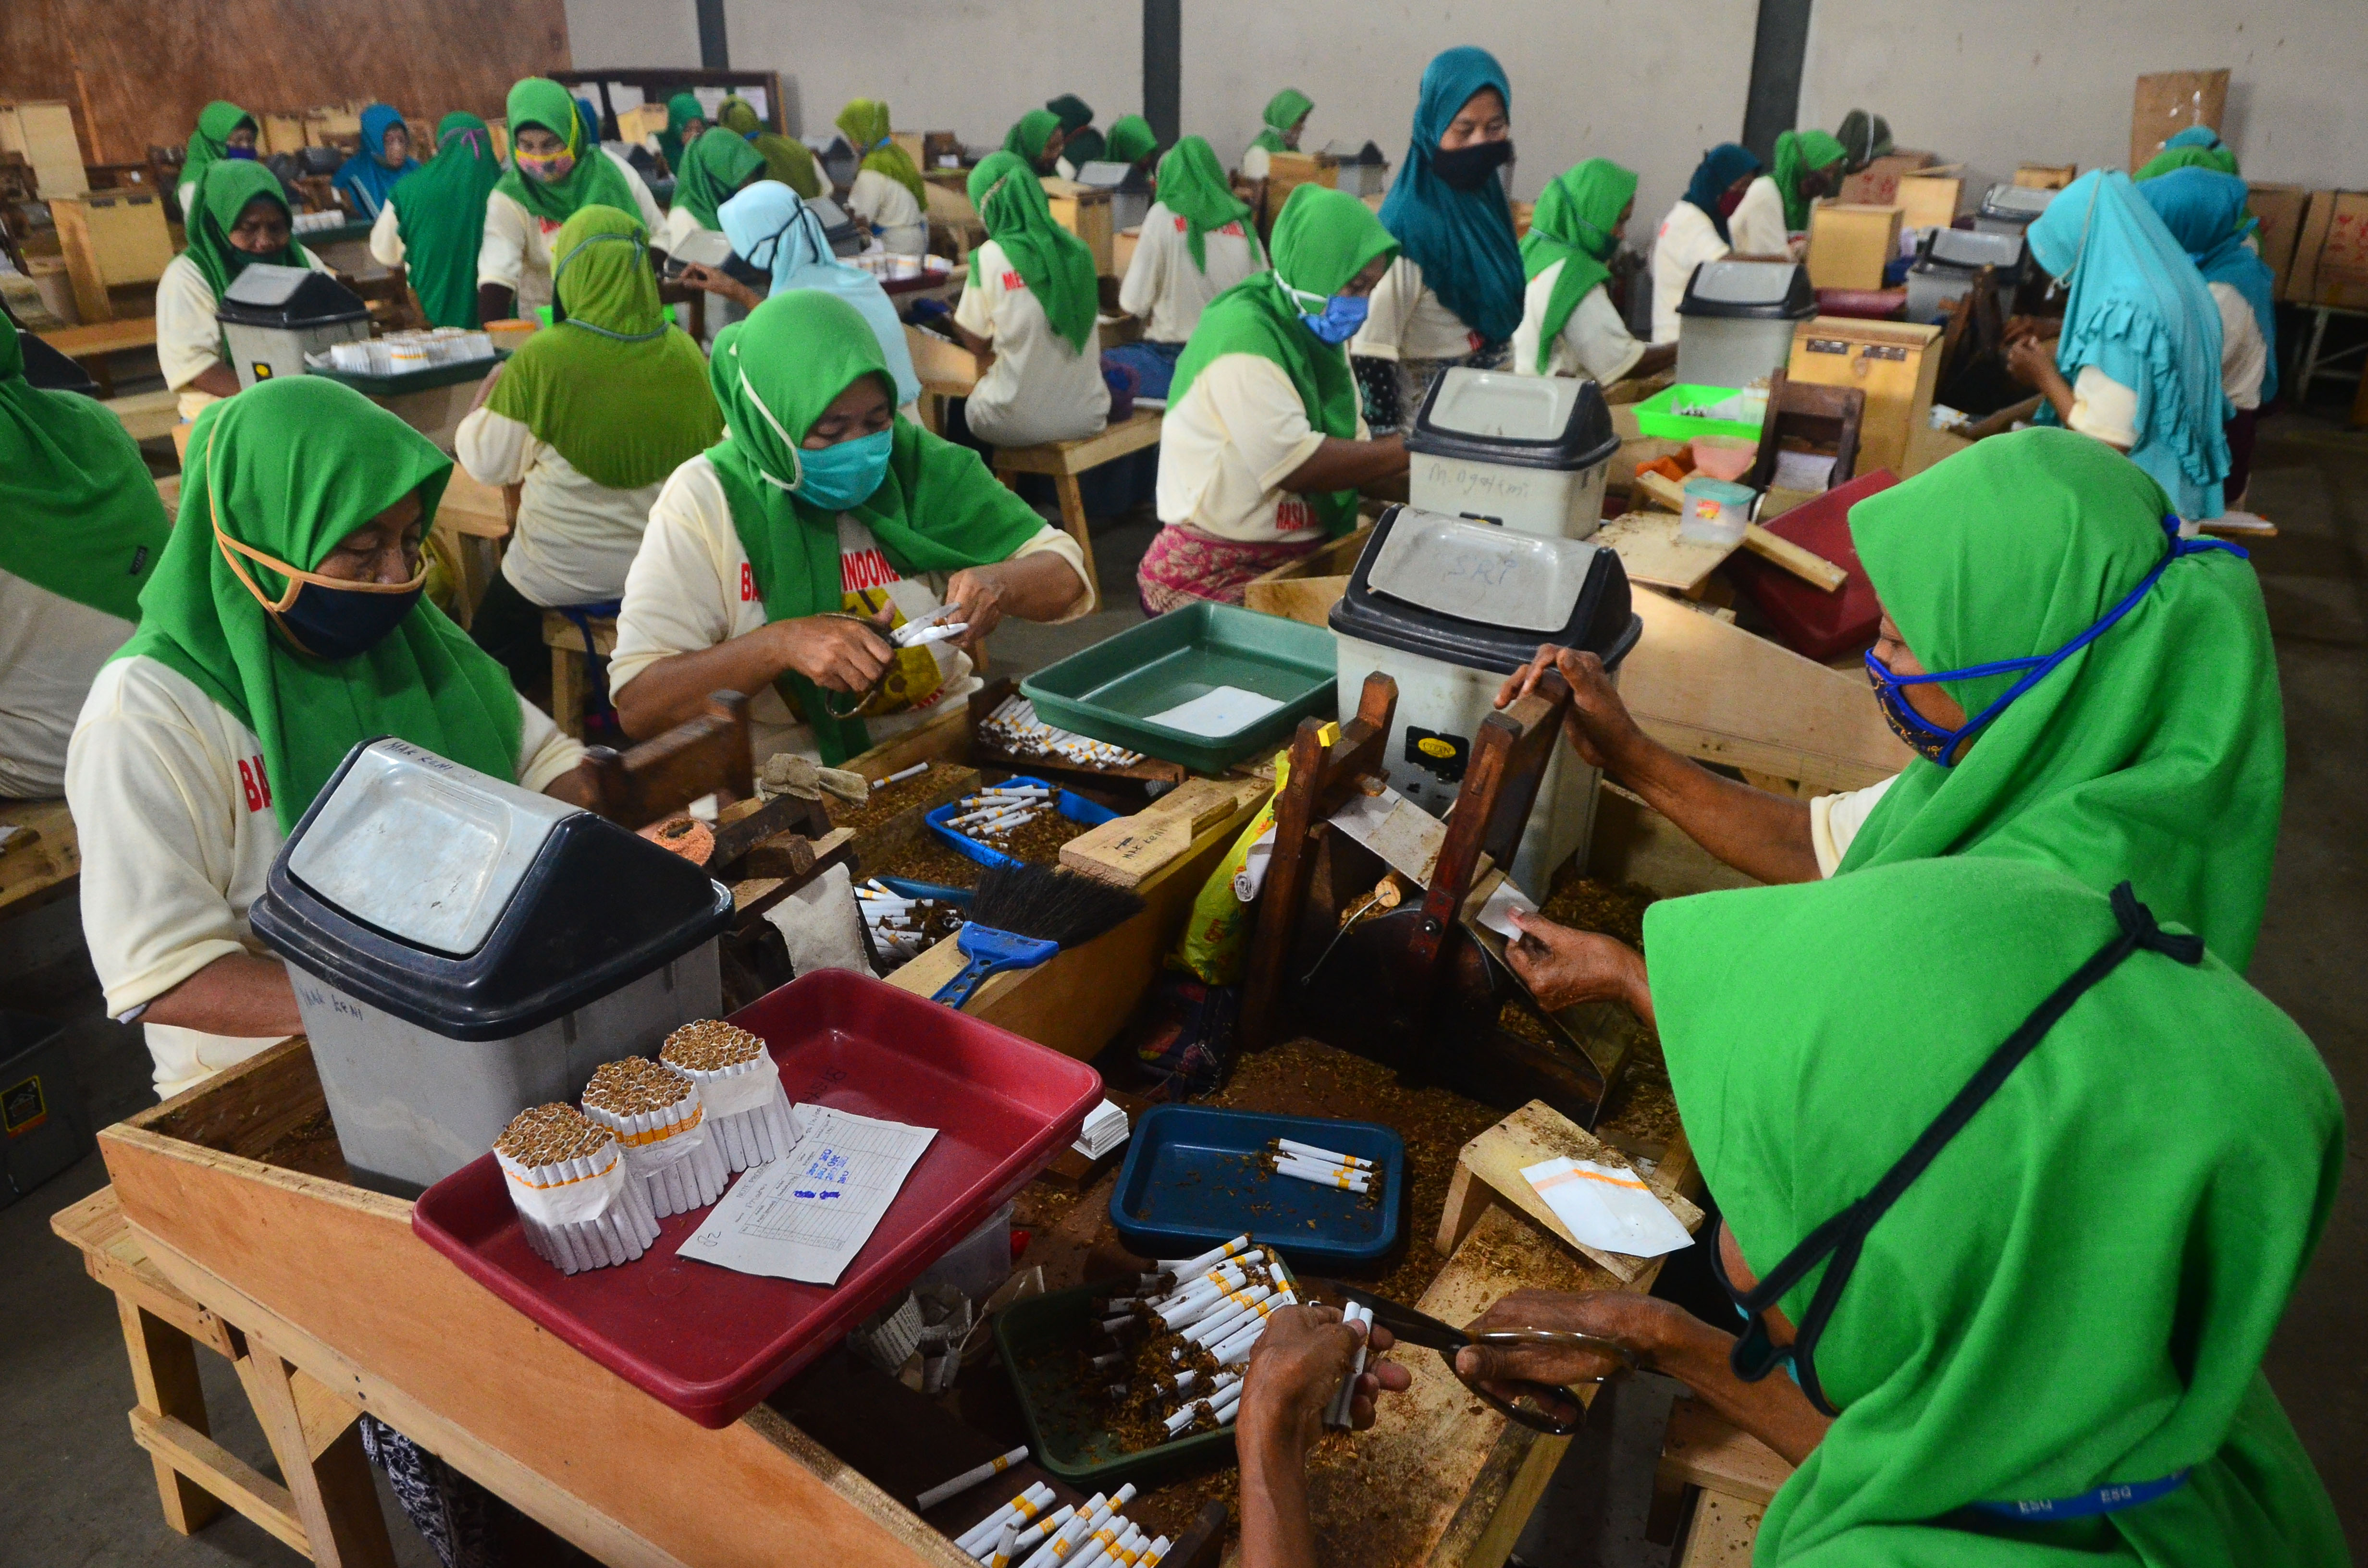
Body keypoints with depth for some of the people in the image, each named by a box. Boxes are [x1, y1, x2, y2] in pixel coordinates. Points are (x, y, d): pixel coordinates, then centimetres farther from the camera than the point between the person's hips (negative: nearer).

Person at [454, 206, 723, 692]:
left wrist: (481, 405, 9)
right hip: (668, 570, 4)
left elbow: (491, 466, -9)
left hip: (564, 576, -4)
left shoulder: (541, 359, -19)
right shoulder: (686, 353, -8)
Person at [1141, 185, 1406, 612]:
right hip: (1214, 576, -8)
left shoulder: (1318, 332, 12)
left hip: (1300, 559, 8)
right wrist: (1411, 448, -18)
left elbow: (1353, 450, 10)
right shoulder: (1243, 334, -17)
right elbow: (1298, 466, -24)